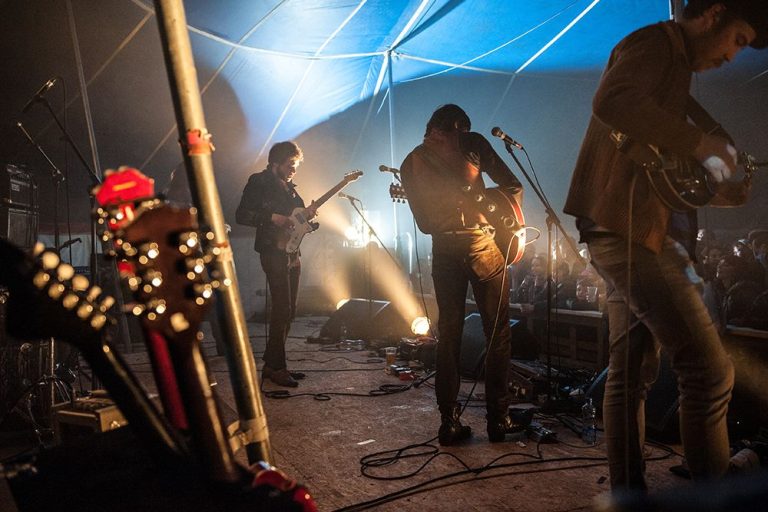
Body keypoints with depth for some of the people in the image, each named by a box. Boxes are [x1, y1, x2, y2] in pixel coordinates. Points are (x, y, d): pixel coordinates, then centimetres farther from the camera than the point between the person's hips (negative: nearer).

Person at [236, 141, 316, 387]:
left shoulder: (288, 185, 18)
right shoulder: (258, 182, -4)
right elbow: (242, 215, -11)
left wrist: (306, 215, 2)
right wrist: (272, 217, -19)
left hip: (292, 253, 8)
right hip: (273, 252, -8)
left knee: (288, 311, 8)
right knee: (282, 309, -12)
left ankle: (272, 364, 17)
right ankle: (276, 367, -5)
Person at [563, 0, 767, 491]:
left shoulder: (674, 66, 28)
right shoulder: (656, 41, -2)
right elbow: (611, 102, -25)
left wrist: (713, 191, 17)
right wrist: (700, 142, -18)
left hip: (631, 234, 11)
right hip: (631, 229, -11)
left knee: (631, 372, 11)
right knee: (710, 369, -10)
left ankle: (628, 491, 20)